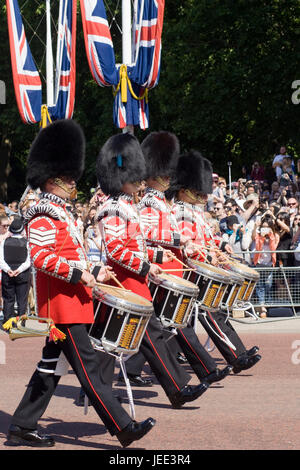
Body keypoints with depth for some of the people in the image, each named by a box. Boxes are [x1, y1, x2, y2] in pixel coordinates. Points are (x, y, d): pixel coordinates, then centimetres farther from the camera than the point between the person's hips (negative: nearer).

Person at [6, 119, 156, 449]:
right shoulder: (44, 214, -13)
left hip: (71, 303, 11)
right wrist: (79, 275, -24)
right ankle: (123, 429, -11)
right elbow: (41, 257, -24)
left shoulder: (59, 212, 19)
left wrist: (93, 274, 15)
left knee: (49, 367, 12)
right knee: (90, 366, -10)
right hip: (62, 305, -11)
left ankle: (21, 428, 16)